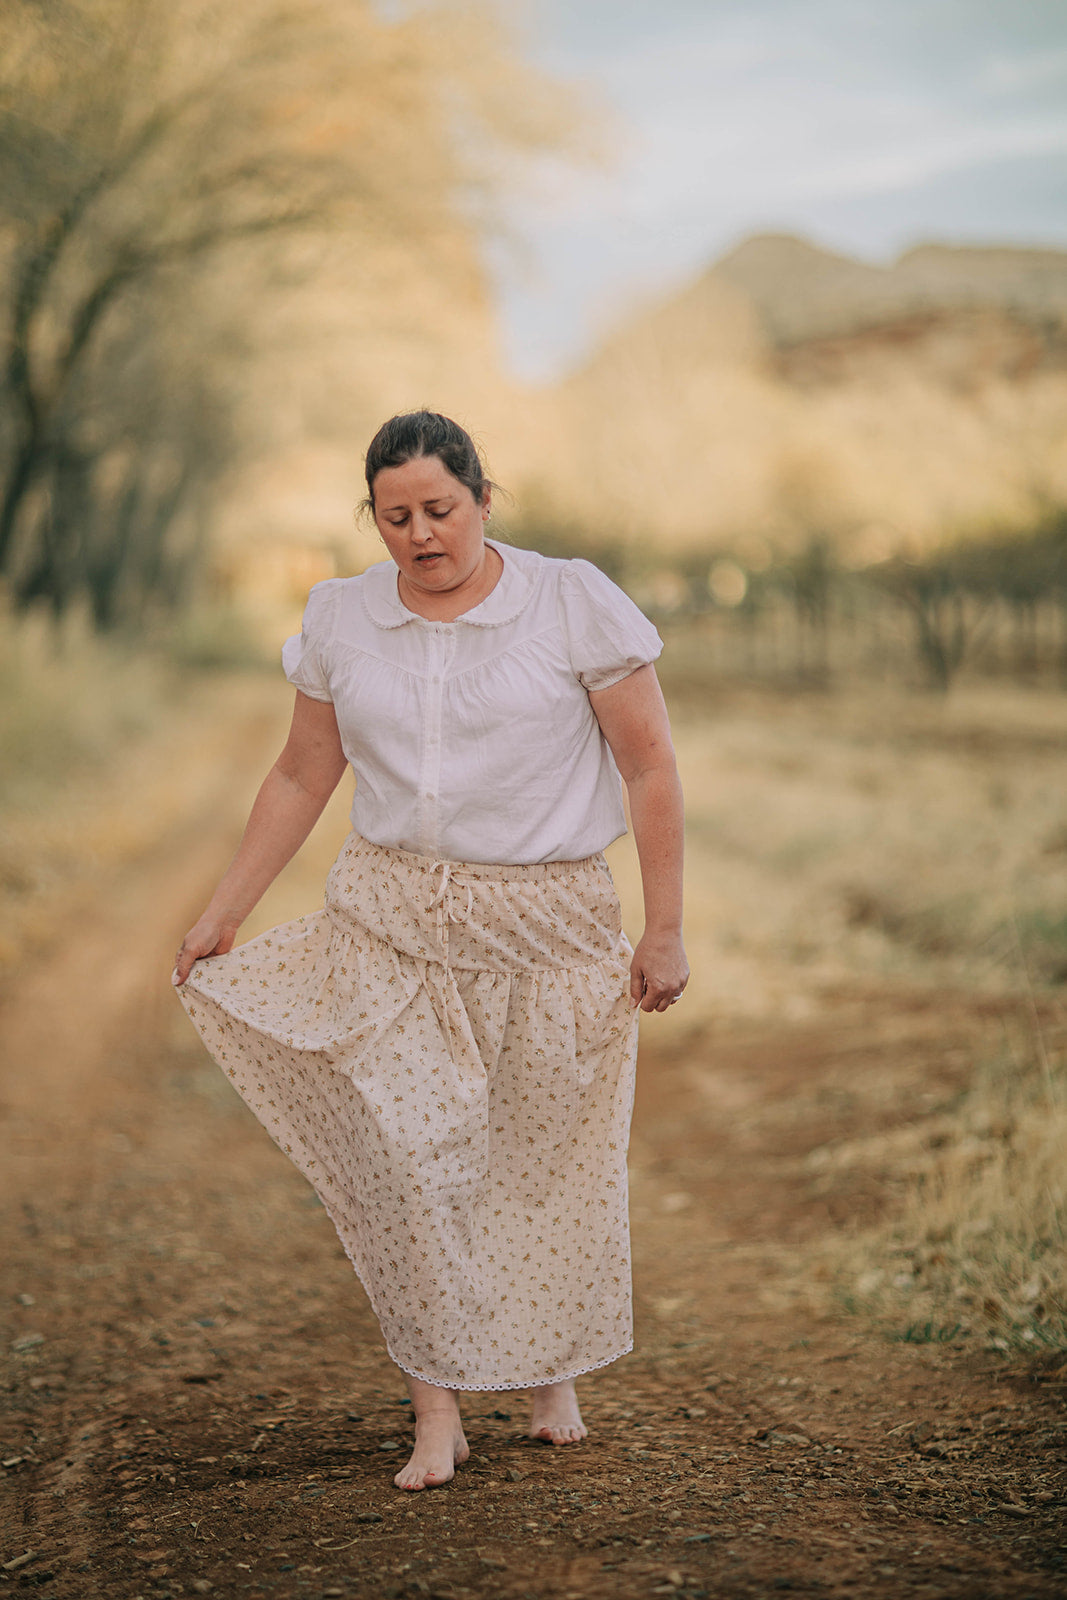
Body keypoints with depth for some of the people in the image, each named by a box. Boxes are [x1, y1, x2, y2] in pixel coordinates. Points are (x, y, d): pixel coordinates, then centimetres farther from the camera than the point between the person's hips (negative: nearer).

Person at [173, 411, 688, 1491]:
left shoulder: (574, 603, -6)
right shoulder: (340, 619, 3)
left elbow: (650, 769, -4)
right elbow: (301, 777, 12)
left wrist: (664, 931, -5)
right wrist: (221, 915, 11)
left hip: (547, 930, -1)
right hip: (390, 923, 2)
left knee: (550, 1159, 8)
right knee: (405, 1155, -10)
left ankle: (550, 1372, 31)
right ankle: (437, 1409, 0)